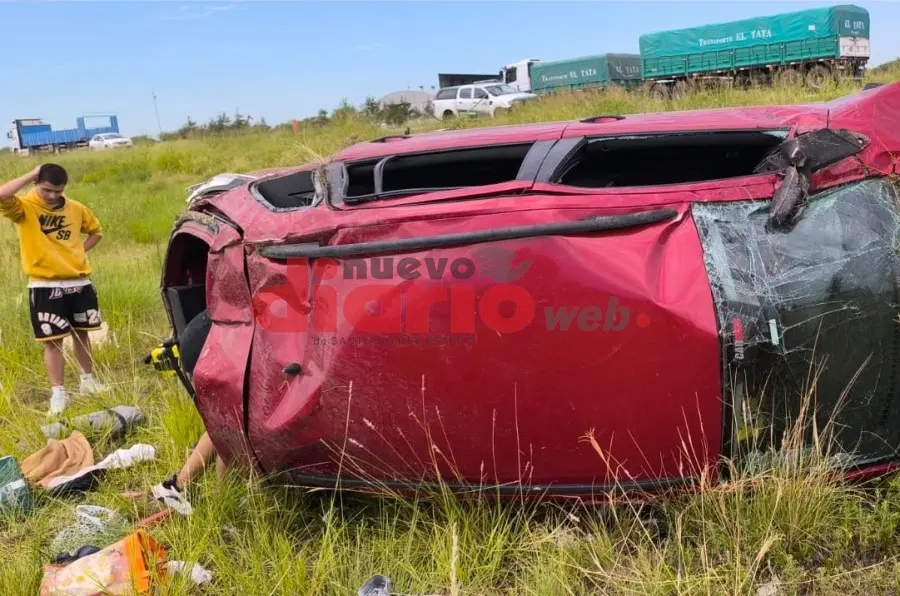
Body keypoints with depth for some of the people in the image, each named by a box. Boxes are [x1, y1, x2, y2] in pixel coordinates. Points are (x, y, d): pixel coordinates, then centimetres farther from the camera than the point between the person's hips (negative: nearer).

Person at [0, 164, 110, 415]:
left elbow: (96, 230, 21)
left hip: (79, 283, 4)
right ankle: (58, 394, 7)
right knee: (54, 340, 0)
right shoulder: (24, 208, -8)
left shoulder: (76, 208, 4)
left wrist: (78, 252, 5)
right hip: (45, 287, -4)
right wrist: (32, 175, -20)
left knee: (81, 333, 17)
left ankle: (88, 381, 33)